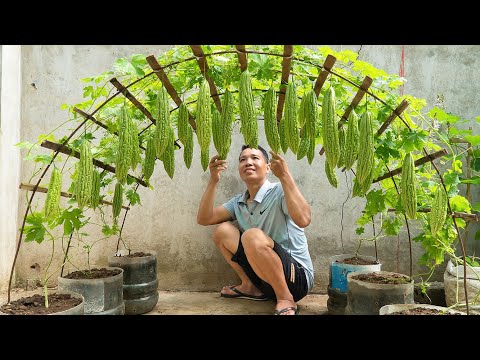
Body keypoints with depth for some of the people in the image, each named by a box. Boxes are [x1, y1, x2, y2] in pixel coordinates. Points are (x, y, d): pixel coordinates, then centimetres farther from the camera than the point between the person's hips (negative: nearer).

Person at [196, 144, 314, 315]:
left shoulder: (280, 191, -14)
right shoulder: (238, 202, 8)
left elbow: (303, 220, -33)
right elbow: (203, 219, 2)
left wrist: (285, 175, -36)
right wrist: (213, 181, -8)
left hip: (297, 277, -7)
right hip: (264, 277, 7)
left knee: (252, 236, -31)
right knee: (222, 231, 1)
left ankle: (286, 299, -15)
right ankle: (250, 286, 8)